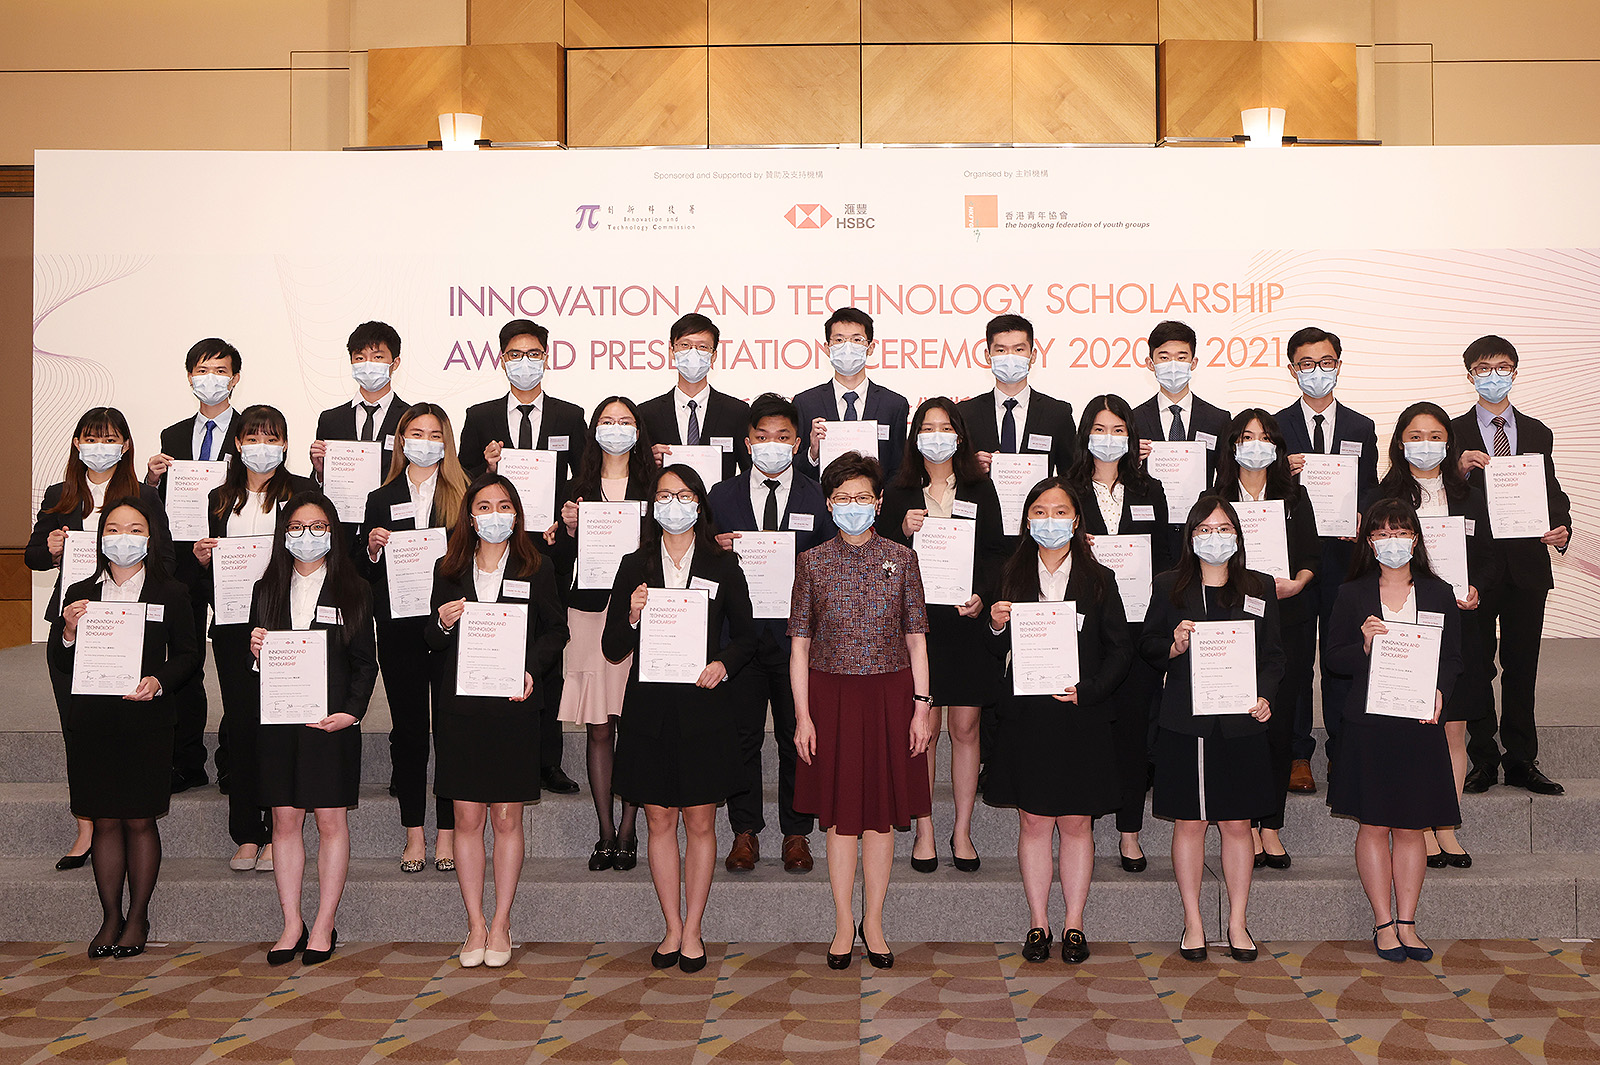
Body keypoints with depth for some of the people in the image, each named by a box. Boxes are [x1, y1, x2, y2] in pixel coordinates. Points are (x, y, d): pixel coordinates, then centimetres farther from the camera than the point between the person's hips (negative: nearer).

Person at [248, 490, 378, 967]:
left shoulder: (353, 591, 4)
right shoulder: (267, 591, 13)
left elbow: (366, 663, 1)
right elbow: (256, 659, 17)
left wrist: (352, 711, -11)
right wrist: (253, 650, -6)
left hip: (332, 719, -3)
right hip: (277, 718, 3)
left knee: (331, 820, 1)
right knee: (284, 820, 4)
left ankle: (325, 925, 10)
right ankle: (292, 924, 13)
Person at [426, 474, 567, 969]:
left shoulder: (537, 569, 4)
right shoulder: (448, 570, 8)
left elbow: (556, 629, 5)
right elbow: (433, 643, 11)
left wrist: (532, 668, -11)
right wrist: (443, 624, -11)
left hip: (514, 705, -1)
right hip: (459, 706, 2)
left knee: (507, 818, 3)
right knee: (467, 818, 4)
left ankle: (500, 926, 14)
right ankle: (475, 925, 14)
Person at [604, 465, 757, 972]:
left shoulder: (723, 565, 4)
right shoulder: (635, 567, 6)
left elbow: (746, 636, 7)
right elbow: (612, 649, 5)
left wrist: (724, 663, -12)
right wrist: (631, 618, -14)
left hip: (705, 707, -1)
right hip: (649, 710, 1)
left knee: (700, 821, 4)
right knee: (660, 820, 6)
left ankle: (692, 930, 17)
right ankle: (673, 928, 20)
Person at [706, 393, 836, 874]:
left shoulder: (819, 497, 6)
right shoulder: (723, 496, 9)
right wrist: (717, 549, -9)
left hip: (797, 632, -1)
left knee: (798, 735, 6)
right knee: (741, 735, 6)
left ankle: (796, 834, 18)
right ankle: (745, 832, 18)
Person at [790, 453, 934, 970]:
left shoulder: (901, 558, 3)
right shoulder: (812, 562, 2)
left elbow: (916, 638, 4)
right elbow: (799, 642, 2)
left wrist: (922, 705, -2)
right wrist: (802, 715, -4)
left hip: (889, 694, 0)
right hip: (831, 694, 0)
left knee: (881, 815, 7)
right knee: (841, 815, 6)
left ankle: (873, 922, 21)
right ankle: (844, 924, 19)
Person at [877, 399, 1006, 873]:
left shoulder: (980, 489, 9)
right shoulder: (899, 492, 8)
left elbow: (996, 552, 7)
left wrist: (981, 594, -9)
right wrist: (903, 531, -12)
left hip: (967, 618, 1)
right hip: (916, 617, 0)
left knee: (965, 728, 3)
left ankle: (962, 831, 14)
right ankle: (924, 830, 12)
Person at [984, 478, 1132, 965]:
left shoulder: (1099, 579, 4)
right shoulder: (1013, 577, 7)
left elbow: (1121, 649, 2)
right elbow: (1001, 653, 10)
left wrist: (1088, 690, -11)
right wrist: (997, 627, -11)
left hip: (1081, 717, -1)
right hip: (1026, 716, 1)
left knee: (1076, 824, 5)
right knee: (1033, 822, 5)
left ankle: (1074, 925, 16)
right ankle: (1038, 924, 16)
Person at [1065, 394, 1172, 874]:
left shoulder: (1150, 492, 14)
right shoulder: (1066, 490, 7)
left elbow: (1165, 560, 11)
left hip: (1138, 623, 2)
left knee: (1133, 722, 3)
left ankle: (1130, 831, 11)